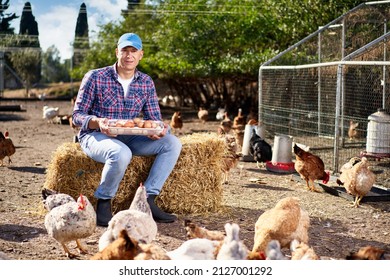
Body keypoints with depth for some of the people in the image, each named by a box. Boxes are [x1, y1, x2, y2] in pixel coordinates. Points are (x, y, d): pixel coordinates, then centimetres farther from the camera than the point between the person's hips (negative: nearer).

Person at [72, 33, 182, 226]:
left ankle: (147, 201, -14)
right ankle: (103, 204, -17)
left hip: (128, 137, 5)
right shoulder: (95, 77, -8)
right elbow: (77, 116, -8)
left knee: (172, 143, -14)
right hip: (95, 136, -5)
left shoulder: (146, 83, 5)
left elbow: (154, 118, 6)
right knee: (121, 154, -39)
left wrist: (161, 128, -20)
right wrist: (97, 122, -30)